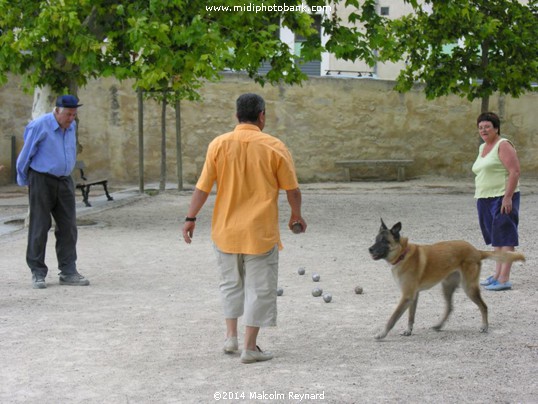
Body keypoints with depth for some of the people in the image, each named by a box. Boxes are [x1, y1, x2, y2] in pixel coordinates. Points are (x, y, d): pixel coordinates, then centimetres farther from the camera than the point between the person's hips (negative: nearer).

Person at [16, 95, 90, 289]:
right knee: (40, 227, -1)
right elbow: (26, 154, -5)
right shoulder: (40, 126, -14)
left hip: (64, 182, 6)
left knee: (68, 227, 1)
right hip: (41, 181, -6)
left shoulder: (71, 127, 5)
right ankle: (37, 273, 6)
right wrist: (23, 180, 5)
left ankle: (68, 272, 4)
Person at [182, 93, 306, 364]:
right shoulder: (274, 147, -7)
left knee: (231, 283, 21)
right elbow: (292, 189, 0)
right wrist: (296, 215, 17)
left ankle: (231, 337, 22)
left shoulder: (219, 144, -4)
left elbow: (203, 186, -4)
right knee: (259, 288, 6)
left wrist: (191, 218, 7)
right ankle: (249, 348, 7)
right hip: (260, 232, -3)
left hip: (225, 230, 3)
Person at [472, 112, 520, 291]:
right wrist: (480, 199, 19)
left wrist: (508, 197, -23)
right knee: (496, 238, 11)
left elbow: (515, 172, -17)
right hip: (486, 199, 9)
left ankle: (504, 279, -12)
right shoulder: (483, 148, 16)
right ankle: (497, 275, 16)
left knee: (505, 238, -9)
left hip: (503, 198, -9)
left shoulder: (503, 145, -10)